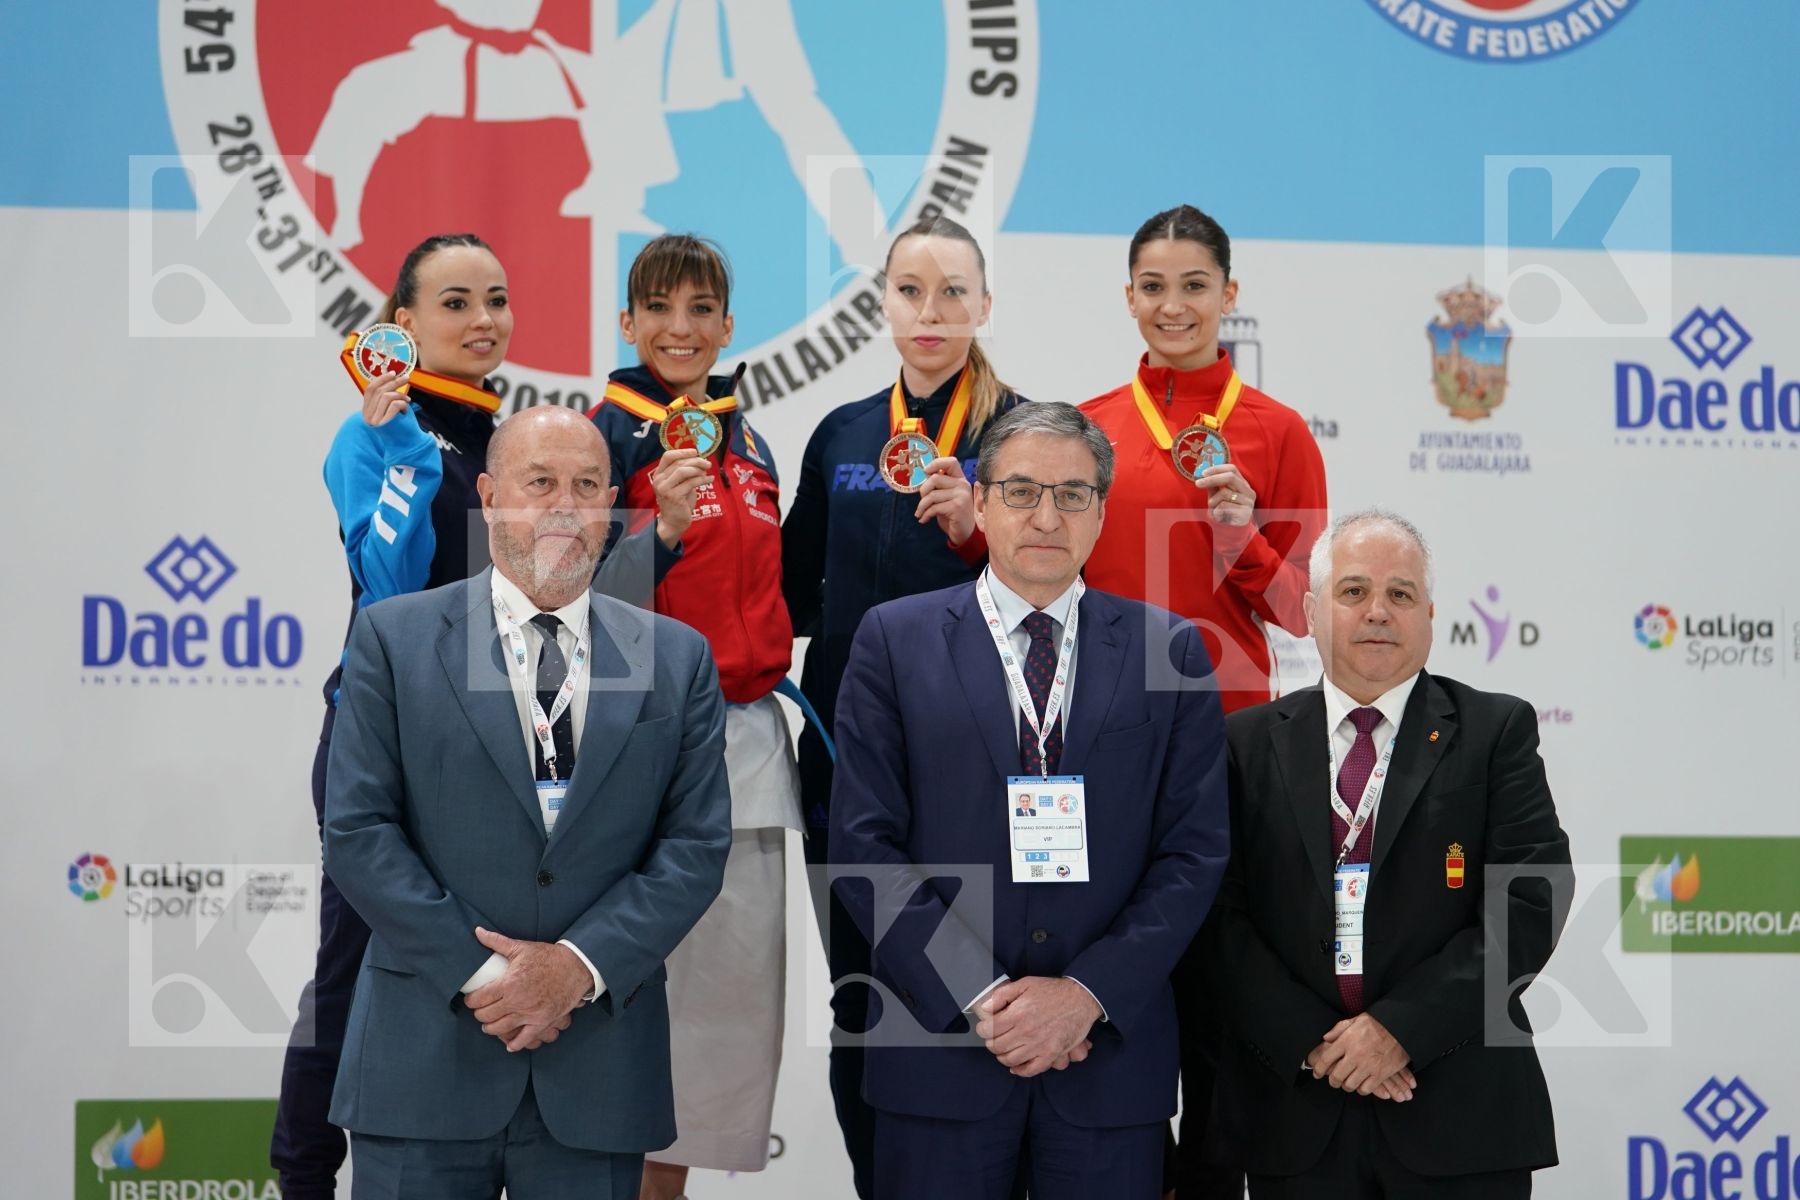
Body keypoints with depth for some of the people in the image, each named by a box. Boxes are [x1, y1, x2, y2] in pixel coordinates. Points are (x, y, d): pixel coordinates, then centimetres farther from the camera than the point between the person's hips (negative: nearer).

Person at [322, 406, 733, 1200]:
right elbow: (357, 830, -3)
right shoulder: (395, 638, 3)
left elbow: (698, 842, 2)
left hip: (597, 1069, 2)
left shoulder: (679, 658, 8)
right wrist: (478, 973, -10)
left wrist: (582, 963, -11)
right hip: (426, 1062, -1)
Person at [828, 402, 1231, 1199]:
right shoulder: (896, 640, 3)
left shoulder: (1171, 649, 6)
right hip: (941, 1049, -1)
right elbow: (863, 844, -2)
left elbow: (1195, 850, 2)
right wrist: (977, 997, -11)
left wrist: (1088, 992, -10)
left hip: (1112, 1046, 1)